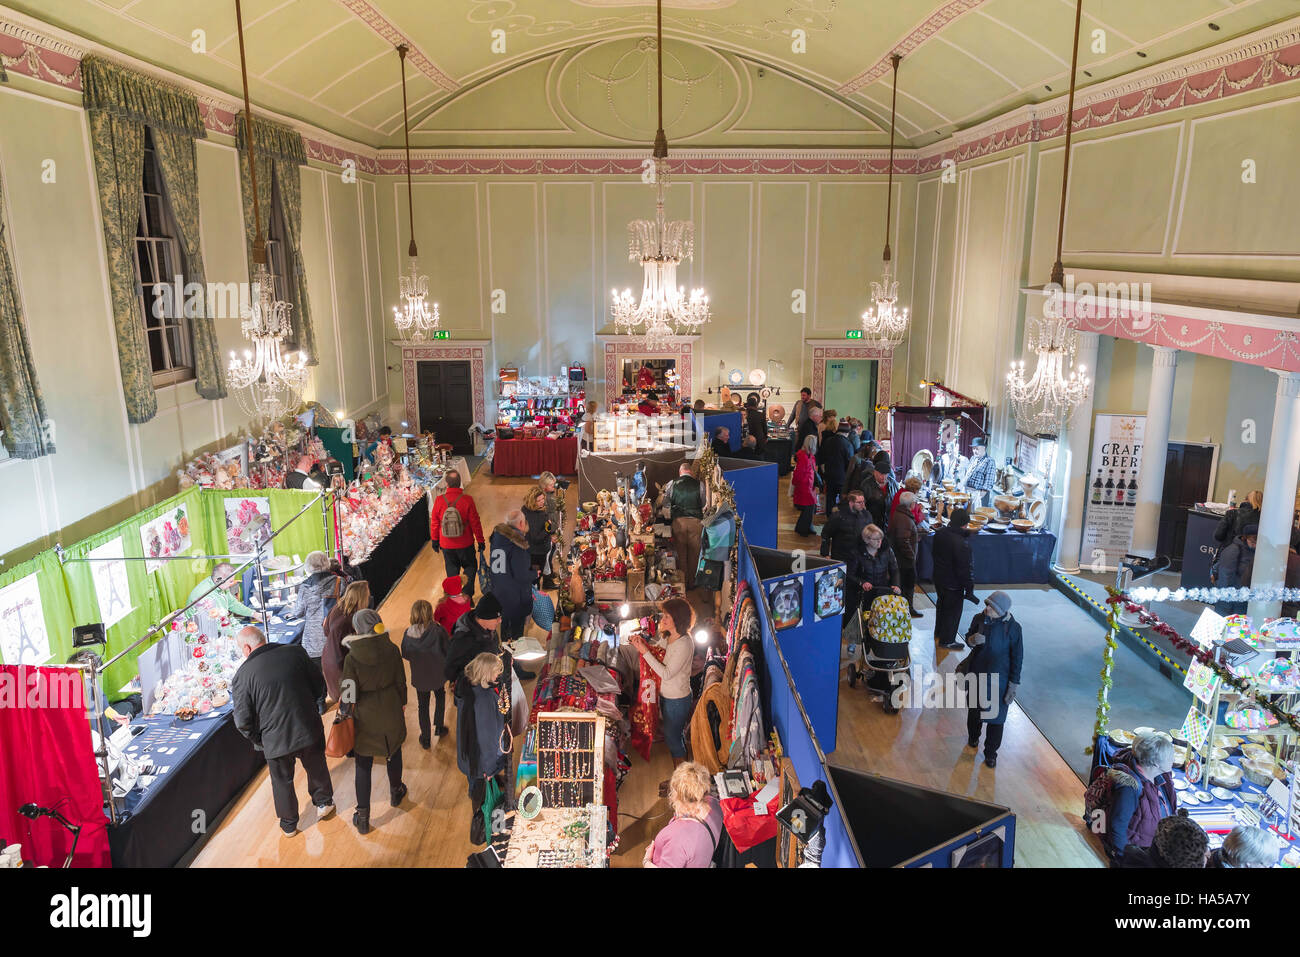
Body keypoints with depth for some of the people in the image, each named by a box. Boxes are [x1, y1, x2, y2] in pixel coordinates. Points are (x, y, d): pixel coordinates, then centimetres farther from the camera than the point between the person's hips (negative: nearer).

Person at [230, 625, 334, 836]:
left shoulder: (242, 676, -16)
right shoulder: (295, 653, -10)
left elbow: (243, 722, -13)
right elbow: (319, 685, 0)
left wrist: (259, 740, 5)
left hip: (275, 740, -2)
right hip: (309, 730, 2)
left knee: (282, 781, 22)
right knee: (316, 767, 27)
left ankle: (289, 824, 39)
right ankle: (323, 803, 48)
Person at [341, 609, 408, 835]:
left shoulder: (352, 658, -22)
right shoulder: (392, 650, -13)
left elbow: (350, 694, -18)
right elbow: (401, 681, -1)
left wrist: (344, 713, -1)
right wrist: (402, 703, 15)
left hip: (365, 717, -3)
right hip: (391, 711, 3)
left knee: (363, 765, 12)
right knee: (394, 752, 27)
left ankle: (362, 818, 19)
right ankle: (395, 793, 50)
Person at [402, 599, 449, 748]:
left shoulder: (408, 634, -19)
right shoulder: (438, 631, -27)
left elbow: (405, 655, -5)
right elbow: (449, 651, -18)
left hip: (419, 676, 1)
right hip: (437, 674, -1)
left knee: (422, 706, 20)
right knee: (440, 697, 30)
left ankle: (425, 739, 30)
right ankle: (438, 727, 40)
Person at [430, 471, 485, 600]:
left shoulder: (439, 500, -11)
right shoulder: (467, 500, -15)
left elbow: (434, 523, -2)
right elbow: (475, 523, -10)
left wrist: (435, 541, 12)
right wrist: (480, 540, 2)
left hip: (446, 545, 2)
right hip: (465, 544, -2)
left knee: (452, 570, 17)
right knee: (470, 567, 18)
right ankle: (467, 595, 10)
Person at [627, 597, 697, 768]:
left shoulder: (684, 643, -28)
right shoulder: (667, 636, 0)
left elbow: (666, 673, -28)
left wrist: (644, 651, -29)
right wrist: (641, 642, -9)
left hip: (677, 700, -8)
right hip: (666, 695, 8)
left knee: (673, 738, 6)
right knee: (674, 736, 22)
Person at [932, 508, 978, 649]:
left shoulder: (940, 533, -7)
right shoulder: (962, 543, -31)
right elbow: (964, 569, -25)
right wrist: (969, 588, -16)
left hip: (938, 578, 8)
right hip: (953, 583, -8)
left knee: (941, 604, 27)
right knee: (953, 610, 10)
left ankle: (939, 632, 46)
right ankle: (947, 640, 23)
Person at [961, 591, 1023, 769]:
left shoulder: (1012, 627, -17)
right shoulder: (979, 618, -8)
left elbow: (1017, 656, -9)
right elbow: (969, 637, 9)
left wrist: (1014, 683, -7)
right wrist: (972, 639, -17)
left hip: (999, 677, -3)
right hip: (976, 672, 3)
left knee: (996, 716, 5)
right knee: (974, 708, 22)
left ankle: (991, 753, 23)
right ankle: (973, 738, 48)